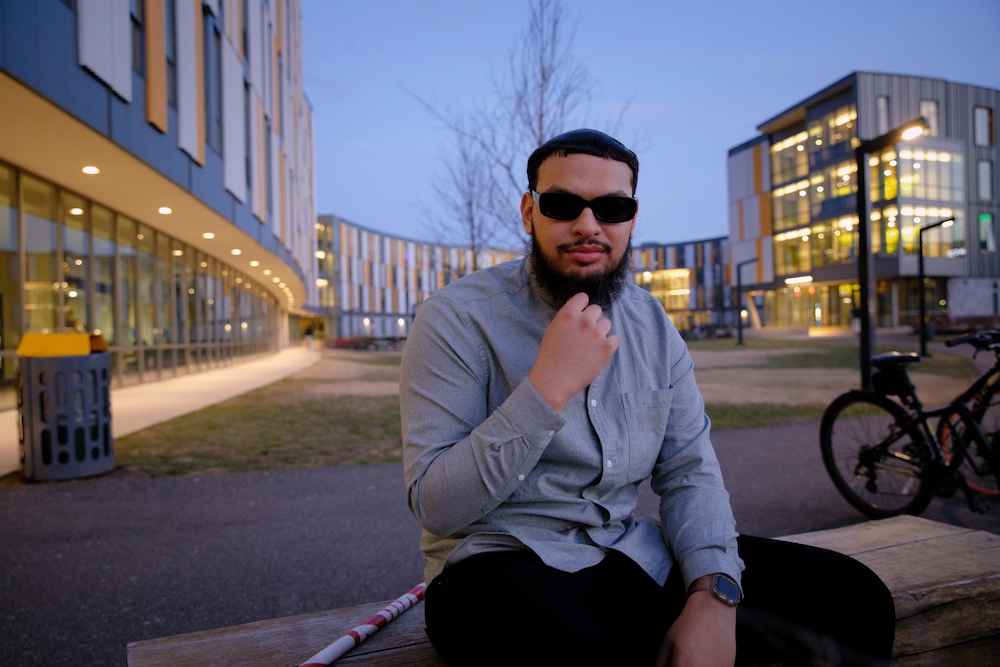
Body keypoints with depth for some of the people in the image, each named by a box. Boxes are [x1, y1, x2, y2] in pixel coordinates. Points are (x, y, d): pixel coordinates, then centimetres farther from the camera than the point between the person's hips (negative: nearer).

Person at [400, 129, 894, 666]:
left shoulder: (652, 324, 8)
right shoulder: (457, 318, -10)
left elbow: (688, 472, 5)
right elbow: (436, 508, -16)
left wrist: (714, 593, -13)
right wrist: (549, 386, -25)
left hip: (637, 558, 6)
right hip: (501, 562, -5)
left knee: (853, 598, -7)